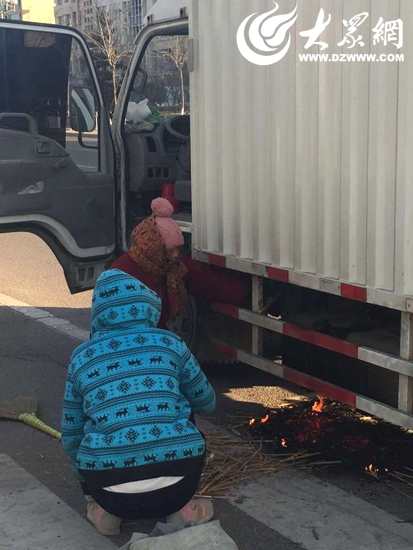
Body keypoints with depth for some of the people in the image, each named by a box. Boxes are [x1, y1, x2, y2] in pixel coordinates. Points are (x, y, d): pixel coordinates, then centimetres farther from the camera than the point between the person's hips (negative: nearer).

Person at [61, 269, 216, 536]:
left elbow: (71, 436, 17)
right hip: (176, 484, 0)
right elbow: (206, 403, 21)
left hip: (111, 492, 1)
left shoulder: (81, 357, 9)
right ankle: (182, 507, 20)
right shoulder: (169, 343, 7)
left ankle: (105, 510, 17)